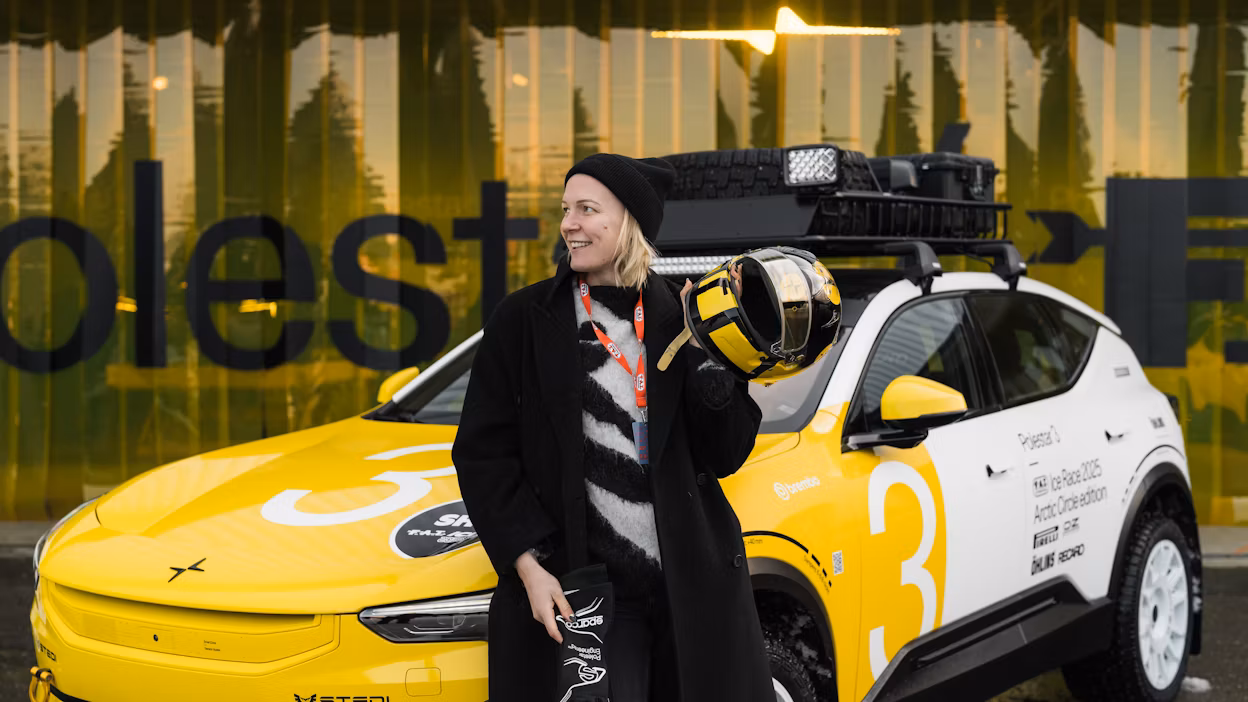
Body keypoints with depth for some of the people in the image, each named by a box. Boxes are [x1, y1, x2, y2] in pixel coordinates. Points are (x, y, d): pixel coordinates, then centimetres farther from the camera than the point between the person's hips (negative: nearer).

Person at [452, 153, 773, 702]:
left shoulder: (680, 318, 4)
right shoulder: (524, 320, 1)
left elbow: (724, 456, 2)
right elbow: (483, 452, -1)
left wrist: (710, 355, -10)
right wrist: (528, 565, -10)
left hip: (694, 585, 2)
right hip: (584, 589, -2)